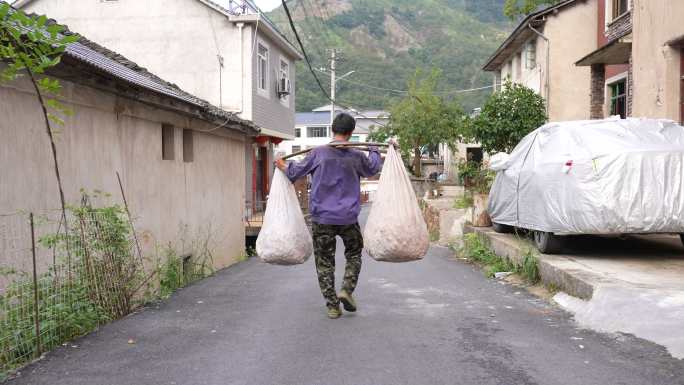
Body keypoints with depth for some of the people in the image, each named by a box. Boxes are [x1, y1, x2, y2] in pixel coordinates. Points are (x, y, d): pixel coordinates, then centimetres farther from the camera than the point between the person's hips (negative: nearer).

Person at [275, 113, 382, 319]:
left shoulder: (318, 153, -5)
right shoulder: (356, 156, -1)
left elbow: (295, 172, 4)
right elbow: (372, 169, 20)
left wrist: (283, 166, 25)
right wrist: (374, 151, 39)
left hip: (322, 218, 0)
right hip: (348, 217, 1)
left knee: (324, 262, 8)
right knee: (354, 254, 21)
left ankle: (332, 305, 9)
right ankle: (346, 290, 3)